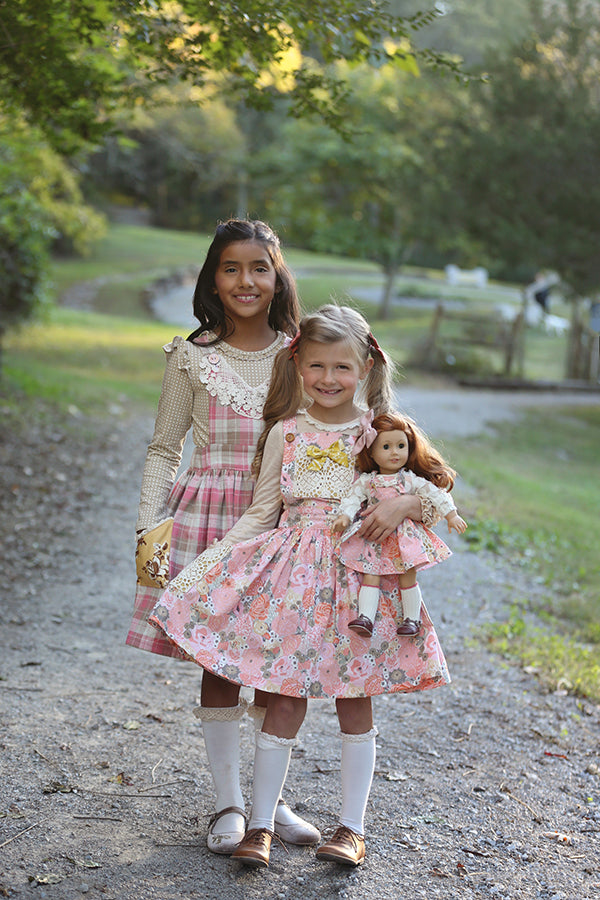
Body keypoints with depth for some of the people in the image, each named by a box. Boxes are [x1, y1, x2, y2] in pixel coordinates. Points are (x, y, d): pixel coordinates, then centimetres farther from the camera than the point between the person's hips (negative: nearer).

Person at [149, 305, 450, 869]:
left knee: (354, 700, 6)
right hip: (293, 574, 1)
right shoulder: (285, 432, 3)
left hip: (359, 577, 0)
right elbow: (261, 513, 8)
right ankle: (260, 823, 12)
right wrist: (207, 563, 2)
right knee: (285, 699, 0)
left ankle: (352, 827, 18)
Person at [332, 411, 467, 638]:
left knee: (407, 578, -4)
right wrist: (345, 516, -20)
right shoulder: (366, 481, 2)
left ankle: (411, 618, 8)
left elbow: (435, 493, 0)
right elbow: (353, 498, -2)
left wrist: (451, 515, -4)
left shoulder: (410, 480, -1)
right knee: (370, 576, -7)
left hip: (405, 537, -1)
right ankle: (365, 617, -9)